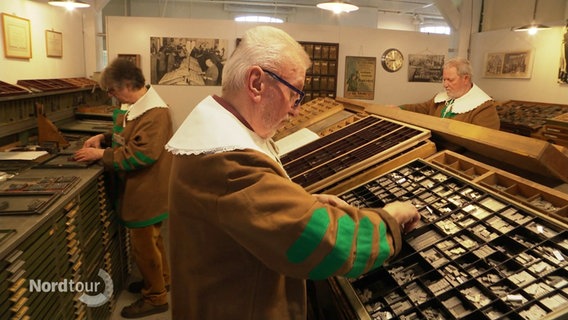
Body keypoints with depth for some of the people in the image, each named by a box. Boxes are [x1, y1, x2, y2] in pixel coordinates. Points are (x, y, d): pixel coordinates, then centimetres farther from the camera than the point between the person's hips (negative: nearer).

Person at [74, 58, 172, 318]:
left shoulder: (155, 113, -25)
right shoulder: (135, 107, 7)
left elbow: (141, 154, -29)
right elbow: (127, 136, 22)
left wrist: (101, 154, -22)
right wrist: (103, 138, 5)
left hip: (146, 191, -10)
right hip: (139, 188, 10)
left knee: (143, 245, 3)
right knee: (151, 238, 23)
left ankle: (155, 298, 20)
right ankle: (161, 280, 41)